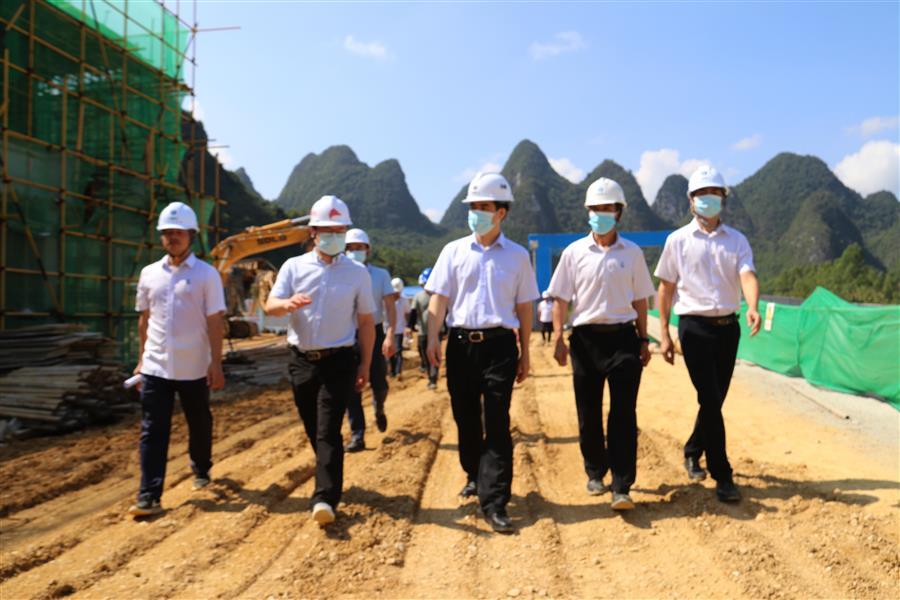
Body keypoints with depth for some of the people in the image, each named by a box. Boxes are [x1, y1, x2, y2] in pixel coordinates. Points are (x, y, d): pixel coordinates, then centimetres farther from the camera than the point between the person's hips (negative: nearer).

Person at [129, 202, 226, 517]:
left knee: (199, 424, 13)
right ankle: (149, 497, 2)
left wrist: (216, 363, -13)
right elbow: (144, 319, 14)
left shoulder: (206, 274, -5)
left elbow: (215, 322, -8)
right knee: (153, 431, -1)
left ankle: (201, 469, 38)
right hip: (155, 367, 3)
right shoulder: (149, 274, 7)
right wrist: (141, 359, 13)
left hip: (193, 368, -2)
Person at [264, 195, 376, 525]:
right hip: (302, 359, 3)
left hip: (339, 361, -3)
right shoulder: (294, 266, 3)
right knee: (312, 430, 14)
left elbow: (366, 321, 5)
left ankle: (325, 498, -9)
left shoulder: (357, 272, 2)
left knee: (328, 431, -9)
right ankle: (330, 477, 35)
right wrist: (289, 304, -32)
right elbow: (270, 305, -7)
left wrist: (365, 365, 3)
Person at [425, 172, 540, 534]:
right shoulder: (454, 251, 8)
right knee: (465, 417, 12)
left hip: (500, 343, -2)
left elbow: (524, 307, 9)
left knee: (497, 424, -4)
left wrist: (524, 353, 7)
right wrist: (432, 339, -10)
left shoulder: (517, 255, 7)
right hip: (461, 342, 2)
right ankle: (476, 476, 35)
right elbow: (439, 297, 3)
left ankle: (494, 503, 0)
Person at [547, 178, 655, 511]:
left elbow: (640, 300, 12)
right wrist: (558, 337, -6)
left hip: (623, 337, 0)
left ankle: (622, 487, -1)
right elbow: (561, 299, 3)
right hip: (586, 337, 0)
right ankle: (595, 472, 27)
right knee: (588, 413, 8)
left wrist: (643, 340, 9)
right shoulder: (574, 252, 4)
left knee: (624, 414, -4)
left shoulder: (632, 252, 7)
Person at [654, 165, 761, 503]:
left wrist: (753, 308, -30)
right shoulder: (678, 240, 1)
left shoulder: (737, 240, 8)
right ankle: (723, 476, -1)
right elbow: (665, 286, 3)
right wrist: (664, 333, -3)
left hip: (728, 326, 4)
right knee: (710, 401, -8)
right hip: (695, 326, -3)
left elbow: (747, 275, -9)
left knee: (715, 400, 12)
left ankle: (692, 452, 35)